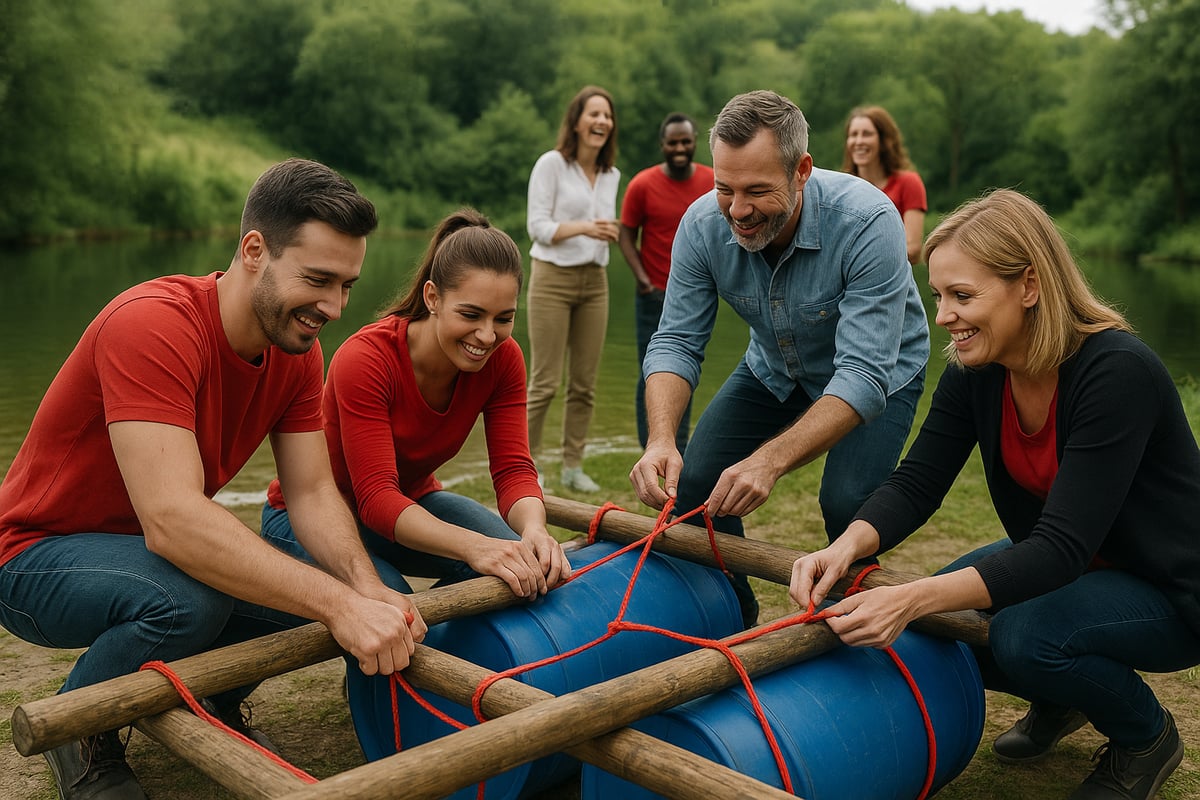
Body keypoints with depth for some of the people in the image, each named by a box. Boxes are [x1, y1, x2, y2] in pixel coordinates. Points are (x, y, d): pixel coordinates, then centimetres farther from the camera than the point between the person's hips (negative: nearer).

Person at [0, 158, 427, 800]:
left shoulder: (297, 350, -7)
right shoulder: (151, 324, -32)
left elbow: (313, 494, -10)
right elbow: (171, 520, -41)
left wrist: (368, 592, -30)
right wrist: (338, 604, -44)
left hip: (159, 549, 7)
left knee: (316, 584, -13)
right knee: (188, 598, -36)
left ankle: (208, 701, 15)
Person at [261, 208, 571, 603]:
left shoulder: (503, 359, -15)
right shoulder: (364, 359, -31)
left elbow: (513, 469, -19)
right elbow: (376, 498, -37)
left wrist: (534, 529, -43)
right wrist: (473, 546, -53)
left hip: (411, 501, 5)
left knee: (524, 564, -23)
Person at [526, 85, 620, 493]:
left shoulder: (611, 174, 12)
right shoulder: (551, 163, -6)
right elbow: (537, 226, -10)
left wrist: (608, 233, -3)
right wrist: (582, 227, -24)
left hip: (594, 282, 6)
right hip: (552, 279, -5)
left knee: (584, 383, 5)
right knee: (544, 383, -6)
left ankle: (573, 466, 16)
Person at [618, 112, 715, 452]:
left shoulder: (713, 182, -1)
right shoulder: (642, 185, -9)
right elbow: (626, 235, -4)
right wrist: (641, 277, -16)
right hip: (655, 296, -3)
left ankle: (678, 455, 19)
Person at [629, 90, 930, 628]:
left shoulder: (867, 223, -37)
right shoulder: (703, 225, -23)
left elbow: (863, 374, -40)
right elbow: (676, 342, -20)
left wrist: (771, 460, -51)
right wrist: (660, 440, -39)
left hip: (880, 371, -4)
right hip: (774, 369, 4)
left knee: (847, 503, -25)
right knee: (694, 484, -8)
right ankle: (730, 620, 18)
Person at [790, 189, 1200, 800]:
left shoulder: (1117, 371, -31)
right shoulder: (975, 371, -11)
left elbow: (1062, 547, -36)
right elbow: (916, 484, -12)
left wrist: (914, 599, -46)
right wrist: (846, 548, -34)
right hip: (1060, 563, 7)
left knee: (1024, 633, -31)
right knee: (926, 625, -9)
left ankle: (1148, 736, 1)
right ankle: (1062, 700, 19)